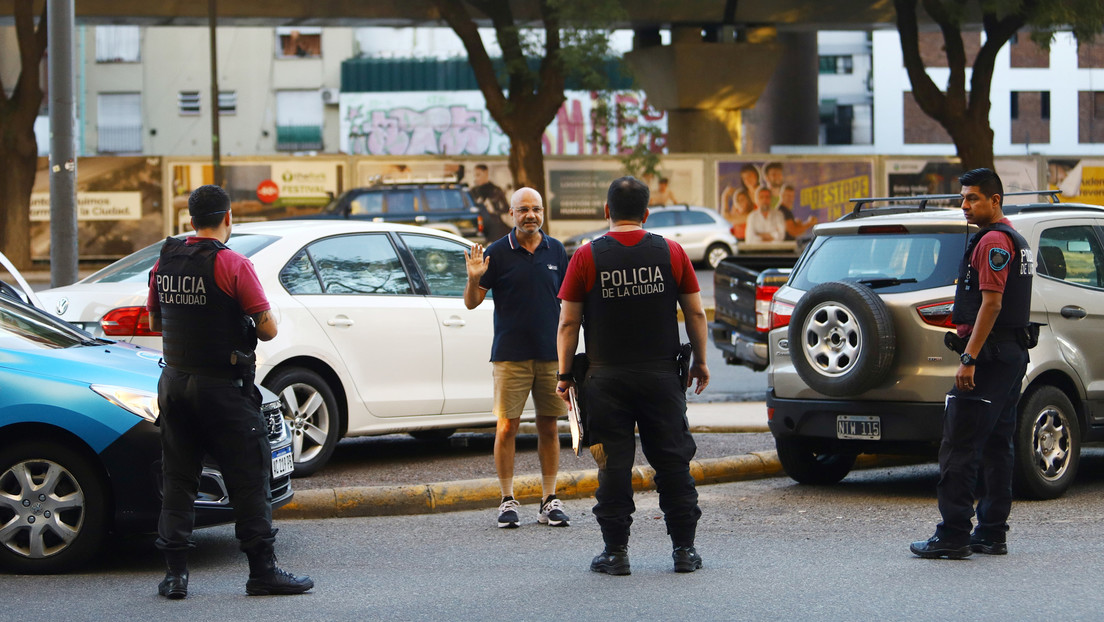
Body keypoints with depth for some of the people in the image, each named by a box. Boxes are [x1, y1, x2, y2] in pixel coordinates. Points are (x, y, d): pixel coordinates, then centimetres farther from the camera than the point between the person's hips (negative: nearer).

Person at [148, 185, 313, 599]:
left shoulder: (164, 264, 5)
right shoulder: (232, 265, -13)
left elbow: (155, 323, 17)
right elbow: (268, 329, -12)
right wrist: (248, 329, 8)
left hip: (175, 381, 6)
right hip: (223, 386, -6)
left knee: (178, 480, 10)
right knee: (248, 479, 1)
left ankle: (175, 574, 7)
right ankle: (262, 571, 2)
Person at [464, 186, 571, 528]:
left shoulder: (555, 250, 8)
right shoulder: (497, 253, -2)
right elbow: (472, 302, 0)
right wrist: (474, 279, -21)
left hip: (551, 353, 3)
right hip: (510, 355, -3)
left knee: (548, 427, 5)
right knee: (506, 427, -3)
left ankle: (549, 501, 11)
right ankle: (508, 501, 5)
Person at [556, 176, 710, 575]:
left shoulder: (587, 257, -3)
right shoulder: (671, 253, 2)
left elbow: (568, 324, -3)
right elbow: (695, 313, 6)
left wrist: (565, 375, 4)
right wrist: (700, 362, 16)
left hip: (607, 378, -1)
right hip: (662, 375, 1)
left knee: (613, 467, 3)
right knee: (673, 463, 7)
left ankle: (616, 552, 4)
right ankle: (684, 549, 9)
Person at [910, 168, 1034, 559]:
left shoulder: (993, 241, -13)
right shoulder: (1015, 241, 20)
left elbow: (991, 304, -20)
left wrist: (969, 359, -23)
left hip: (989, 355, -11)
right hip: (1013, 352, 11)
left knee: (959, 446, -10)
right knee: (996, 445, 11)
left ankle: (953, 536, -13)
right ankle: (992, 534, 12)